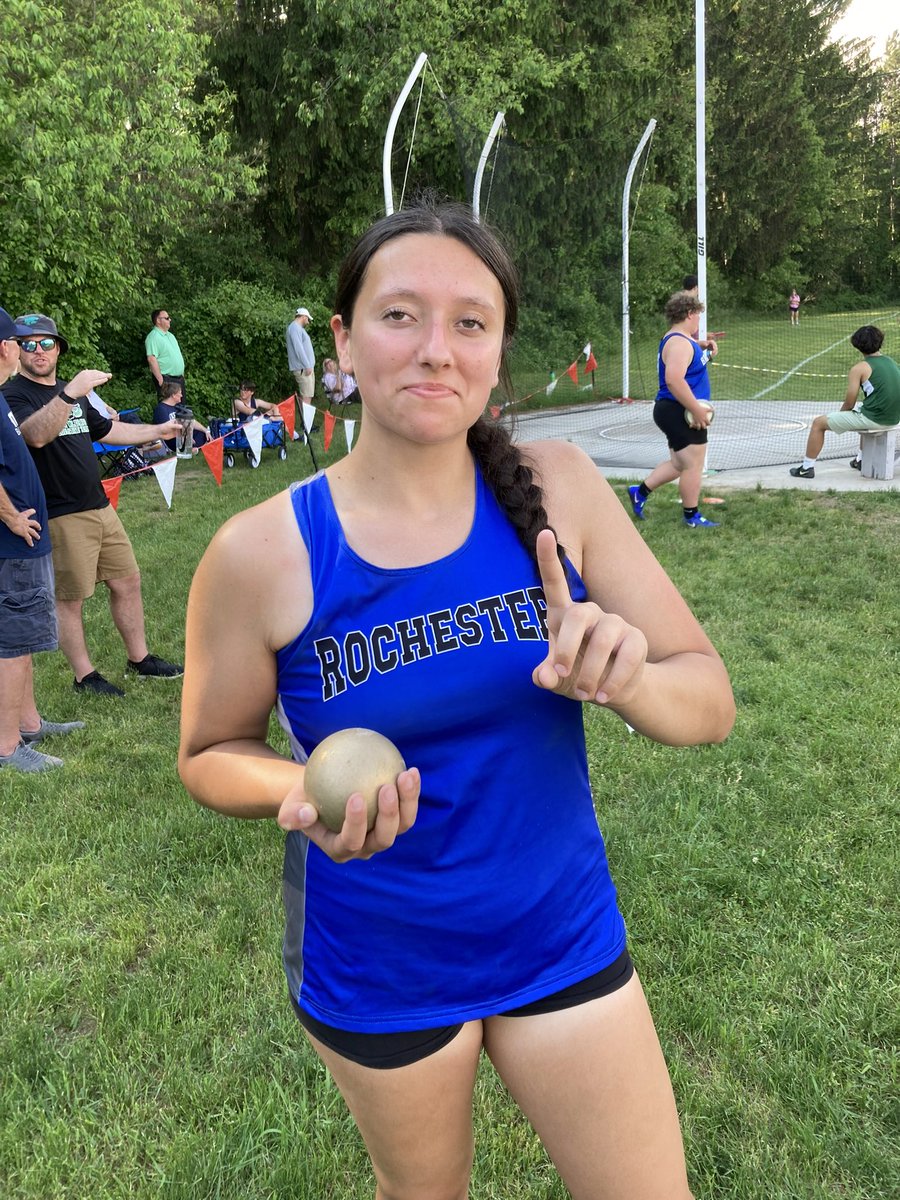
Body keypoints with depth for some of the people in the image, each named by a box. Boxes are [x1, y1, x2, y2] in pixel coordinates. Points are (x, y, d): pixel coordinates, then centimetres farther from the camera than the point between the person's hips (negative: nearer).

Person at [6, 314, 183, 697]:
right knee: (69, 598, 2)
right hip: (60, 517, -8)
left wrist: (159, 431, 32)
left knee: (127, 581, 13)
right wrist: (70, 392, -40)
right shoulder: (14, 395, -10)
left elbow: (107, 431, 29)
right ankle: (84, 677, 14)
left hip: (99, 506, 8)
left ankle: (139, 658, 27)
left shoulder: (71, 392, 16)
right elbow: (37, 435, -31)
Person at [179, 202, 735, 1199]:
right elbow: (210, 755, -2)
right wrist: (305, 794, -24)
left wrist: (625, 679, -31)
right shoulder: (262, 553, -17)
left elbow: (710, 701, -8)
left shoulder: (557, 489, -12)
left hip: (563, 934, 2)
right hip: (377, 964, -1)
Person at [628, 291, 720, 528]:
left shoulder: (680, 340, 15)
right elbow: (674, 380, -30)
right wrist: (697, 409, -26)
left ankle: (640, 492, 24)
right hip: (679, 413, -11)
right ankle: (692, 517, 7)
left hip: (675, 413, 11)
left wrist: (703, 347, 15)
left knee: (679, 464, 20)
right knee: (693, 466, -2)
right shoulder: (679, 343, -18)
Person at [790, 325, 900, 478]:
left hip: (873, 417, -8)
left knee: (818, 423, 4)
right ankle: (862, 460, 48)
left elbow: (849, 403, -8)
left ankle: (807, 468, 7)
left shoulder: (859, 368, -11)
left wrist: (840, 412, 12)